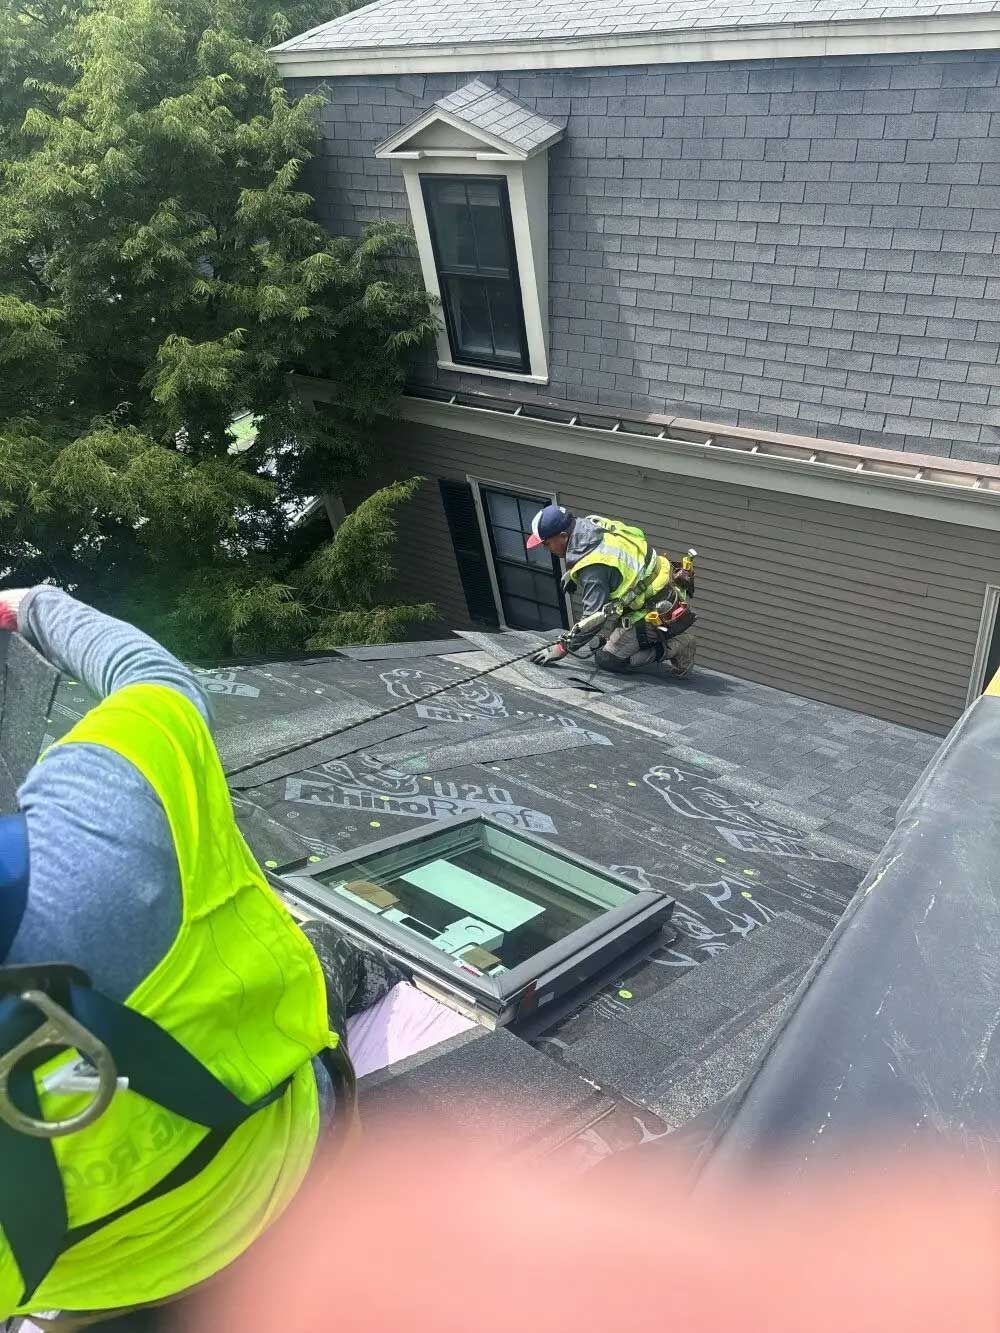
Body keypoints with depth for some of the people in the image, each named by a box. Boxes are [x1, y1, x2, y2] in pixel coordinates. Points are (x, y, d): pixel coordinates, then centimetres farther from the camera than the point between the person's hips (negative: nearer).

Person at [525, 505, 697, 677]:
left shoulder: (593, 568, -26)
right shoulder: (594, 523, -1)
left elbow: (594, 617, -22)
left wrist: (562, 647, -13)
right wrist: (573, 574, 17)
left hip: (656, 616, -9)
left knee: (606, 660, 2)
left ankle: (670, 649, -5)